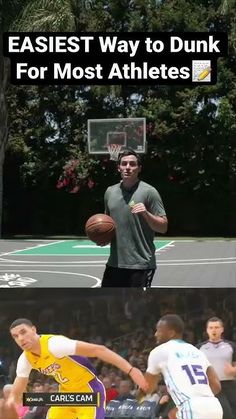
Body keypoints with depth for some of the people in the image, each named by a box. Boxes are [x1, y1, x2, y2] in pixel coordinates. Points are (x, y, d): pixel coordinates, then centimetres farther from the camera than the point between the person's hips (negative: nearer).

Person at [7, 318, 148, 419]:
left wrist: (130, 370, -37)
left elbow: (98, 350, -31)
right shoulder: (25, 360, -4)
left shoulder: (54, 343, -28)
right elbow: (16, 394, 7)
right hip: (67, 393, 8)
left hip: (89, 390, -8)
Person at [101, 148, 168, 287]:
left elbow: (163, 227, -9)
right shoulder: (110, 191, 10)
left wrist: (146, 213, -26)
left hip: (141, 265, -6)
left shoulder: (148, 191, -8)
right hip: (114, 263, 6)